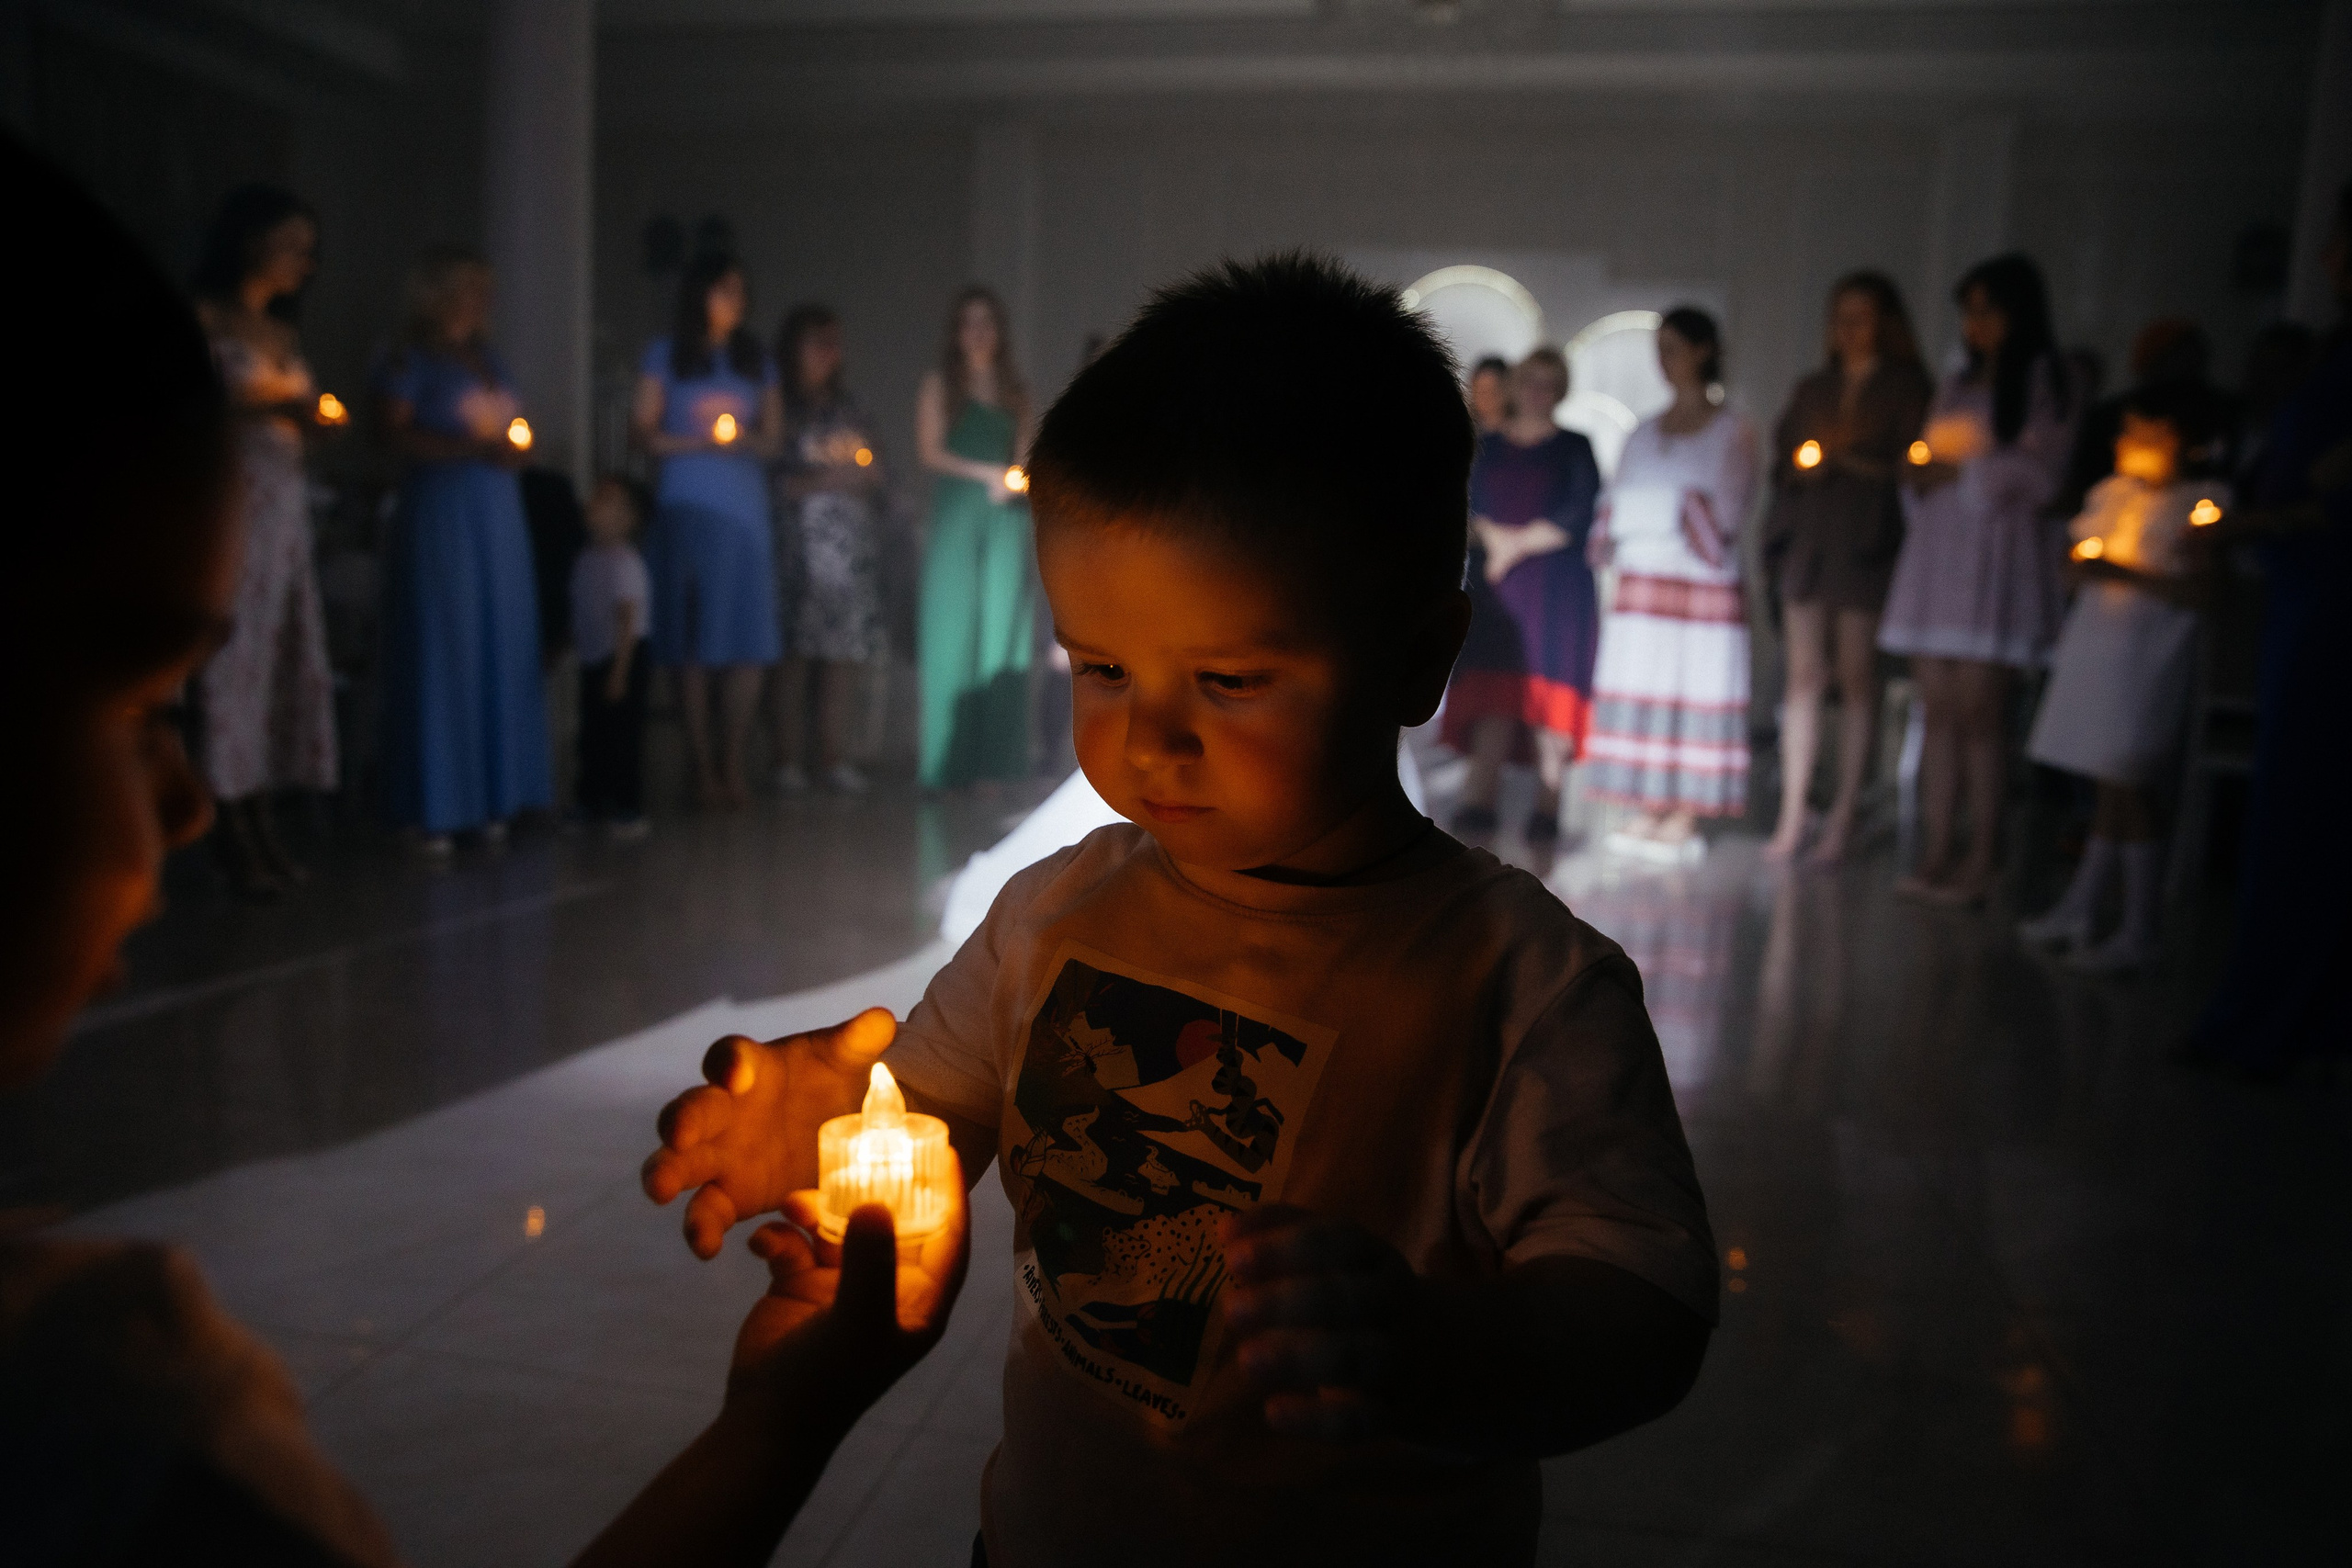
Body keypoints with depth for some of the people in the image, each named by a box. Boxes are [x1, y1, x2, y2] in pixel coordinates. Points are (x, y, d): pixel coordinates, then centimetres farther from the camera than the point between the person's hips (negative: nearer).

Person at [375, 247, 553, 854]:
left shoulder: (486, 357, 19)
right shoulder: (411, 358, 0)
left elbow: (512, 425, 23)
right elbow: (398, 433, -10)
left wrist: (512, 445, 1)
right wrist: (471, 447, -17)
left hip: (499, 513, 6)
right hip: (439, 512, -6)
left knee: (503, 648, 3)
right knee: (443, 650, -7)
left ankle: (493, 794, 10)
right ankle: (434, 808, -3)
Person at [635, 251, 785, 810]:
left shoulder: (756, 360, 18)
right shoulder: (665, 355, 9)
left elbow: (773, 436, 14)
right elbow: (644, 432, 3)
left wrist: (745, 439, -6)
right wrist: (700, 441, -10)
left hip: (746, 507, 3)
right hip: (687, 507, -2)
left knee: (749, 640, -6)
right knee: (692, 642, -7)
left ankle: (734, 764, 2)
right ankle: (703, 769, -2)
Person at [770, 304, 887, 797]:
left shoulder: (845, 408, 21)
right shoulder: (777, 408, 2)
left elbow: (876, 473, 20)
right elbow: (775, 482, -7)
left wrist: (861, 472, -2)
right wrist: (835, 477, -4)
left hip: (851, 540, 5)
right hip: (799, 540, -5)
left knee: (849, 648, -1)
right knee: (796, 649, -8)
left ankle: (835, 756, 4)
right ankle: (788, 759, -3)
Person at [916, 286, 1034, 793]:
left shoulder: (1015, 392, 19)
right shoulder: (939, 385, 11)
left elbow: (1024, 456, 18)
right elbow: (930, 450, 2)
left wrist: (1013, 481, -4)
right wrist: (985, 473, -9)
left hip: (1006, 517, 3)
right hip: (957, 514, -2)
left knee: (1001, 631, -3)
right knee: (955, 627, -7)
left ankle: (993, 761, -1)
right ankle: (951, 764, -5)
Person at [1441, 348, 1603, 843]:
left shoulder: (1574, 447, 7)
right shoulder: (1487, 446, 15)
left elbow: (1579, 516, -4)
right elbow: (1469, 508, 6)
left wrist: (1519, 543, -9)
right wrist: (1495, 538, -13)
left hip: (1557, 587, -2)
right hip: (1494, 585, 2)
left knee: (1548, 692, -7)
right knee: (1491, 691, -7)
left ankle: (1547, 807, -4)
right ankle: (1479, 800, -10)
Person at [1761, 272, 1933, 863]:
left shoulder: (1907, 387, 5)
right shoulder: (1812, 388, 20)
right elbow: (1783, 459, 17)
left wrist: (1846, 459, -8)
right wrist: (1804, 465, -3)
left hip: (1867, 542, -4)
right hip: (1807, 539, 4)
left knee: (1856, 678, -5)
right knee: (1803, 675, 0)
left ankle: (1842, 818, -1)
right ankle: (1792, 817, 1)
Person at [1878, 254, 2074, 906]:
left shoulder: (2037, 379, 4)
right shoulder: (1956, 384, 23)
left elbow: (2038, 472, -5)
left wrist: (1962, 471, -7)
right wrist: (1918, 478, 2)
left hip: (1997, 552, -6)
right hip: (1937, 552, 6)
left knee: (1979, 711, -11)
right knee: (1937, 711, 1)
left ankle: (1980, 864, -7)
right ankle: (1935, 857, 3)